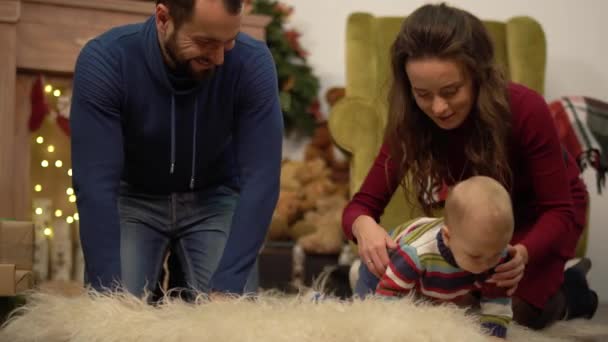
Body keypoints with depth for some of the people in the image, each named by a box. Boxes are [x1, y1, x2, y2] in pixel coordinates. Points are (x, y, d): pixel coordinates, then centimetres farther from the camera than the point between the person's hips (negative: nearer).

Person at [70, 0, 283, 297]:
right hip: (132, 201, 0)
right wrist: (110, 292, -37)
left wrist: (227, 285, -36)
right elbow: (96, 184, -31)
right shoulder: (104, 61, -28)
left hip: (215, 201, 1)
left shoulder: (252, 63, -27)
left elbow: (259, 178, -28)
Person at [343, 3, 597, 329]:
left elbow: (559, 210, -29)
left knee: (518, 310, -23)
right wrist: (364, 226, -49)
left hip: (542, 211, -4)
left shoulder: (525, 110, -36)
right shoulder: (411, 123, -26)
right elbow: (362, 204, -23)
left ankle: (569, 287, 11)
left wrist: (523, 253, -51)